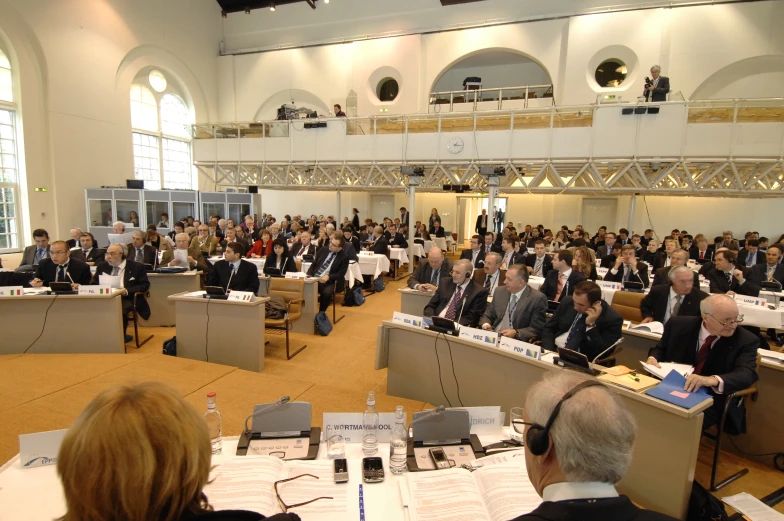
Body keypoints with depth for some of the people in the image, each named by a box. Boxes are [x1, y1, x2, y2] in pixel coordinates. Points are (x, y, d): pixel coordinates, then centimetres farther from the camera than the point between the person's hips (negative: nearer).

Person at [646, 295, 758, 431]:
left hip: (713, 399, -2)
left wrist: (713, 380, -40)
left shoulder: (746, 340, -5)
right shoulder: (678, 325, -1)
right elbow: (661, 349, 14)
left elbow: (747, 373, -19)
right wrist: (653, 358, -11)